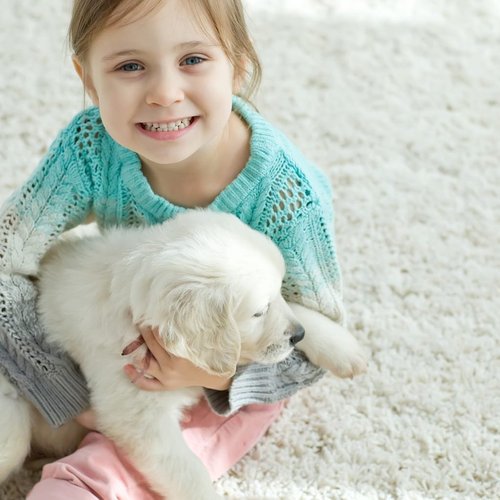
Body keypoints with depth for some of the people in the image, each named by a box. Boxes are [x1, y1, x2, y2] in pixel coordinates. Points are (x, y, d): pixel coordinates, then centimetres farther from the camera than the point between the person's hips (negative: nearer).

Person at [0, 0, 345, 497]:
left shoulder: (289, 197, -30)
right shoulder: (91, 148, -25)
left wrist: (220, 375, -33)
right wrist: (74, 397, -22)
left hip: (235, 378, -3)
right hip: (123, 340, 4)